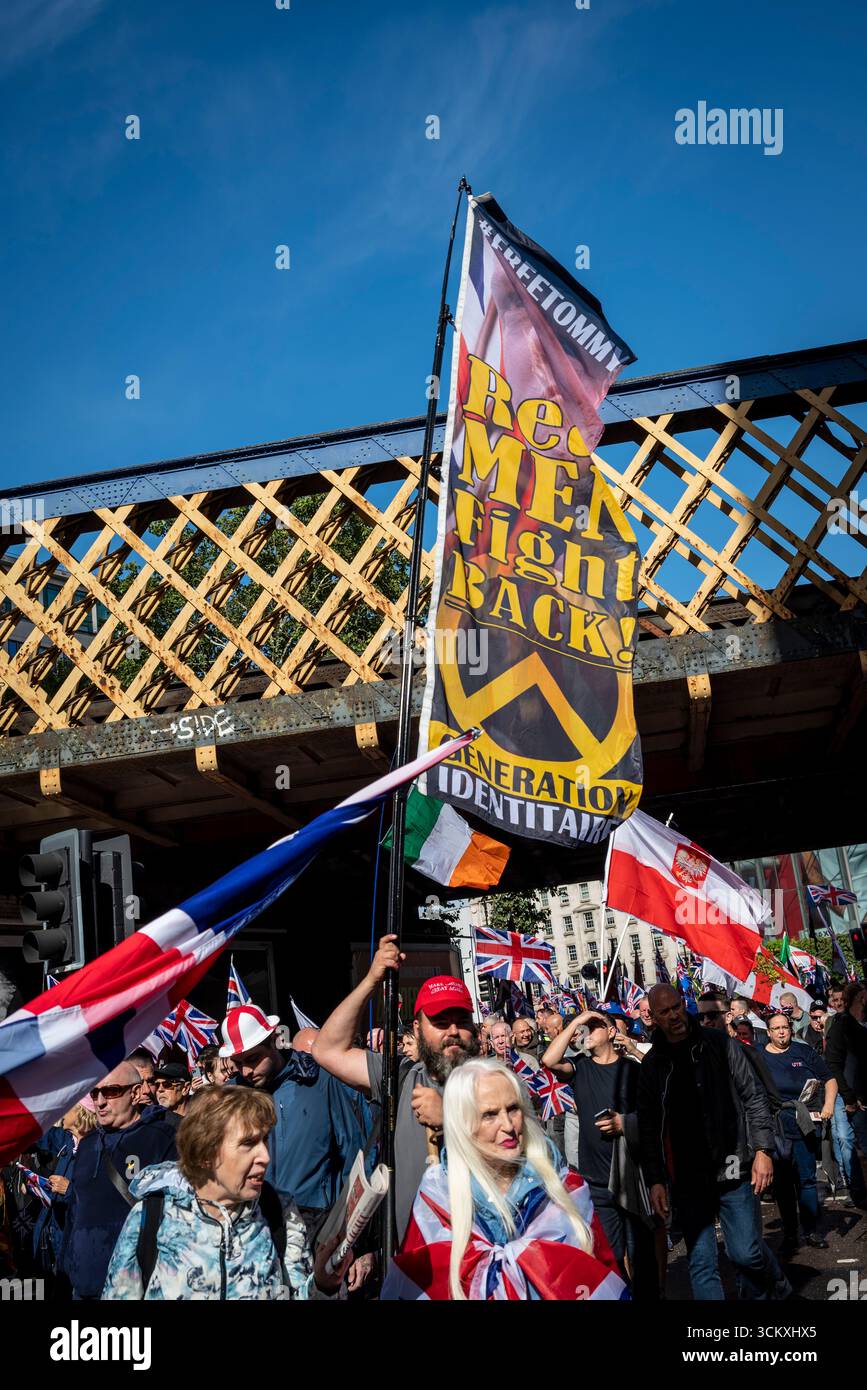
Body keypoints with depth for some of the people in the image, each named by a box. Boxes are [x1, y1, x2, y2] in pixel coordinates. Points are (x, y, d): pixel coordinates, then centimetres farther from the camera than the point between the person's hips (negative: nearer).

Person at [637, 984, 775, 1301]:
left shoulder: (720, 1044, -1)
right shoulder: (651, 1066, 3)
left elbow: (753, 1098, 0)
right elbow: (648, 1130, 5)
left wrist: (762, 1150, -7)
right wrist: (655, 1181, 0)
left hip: (731, 1171, -1)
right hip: (686, 1181, 1)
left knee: (747, 1255, 3)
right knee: (701, 1263, 1)